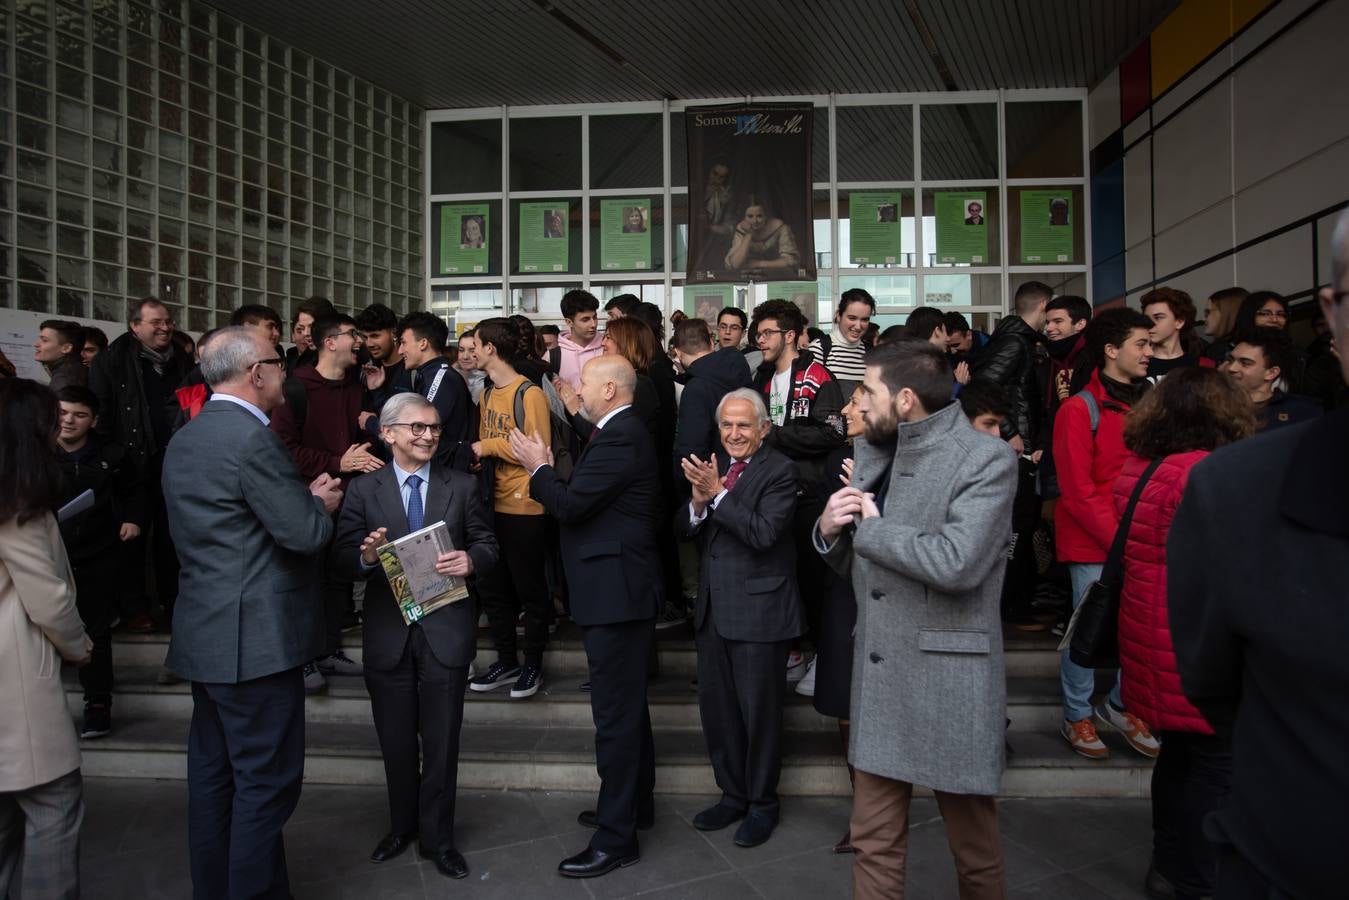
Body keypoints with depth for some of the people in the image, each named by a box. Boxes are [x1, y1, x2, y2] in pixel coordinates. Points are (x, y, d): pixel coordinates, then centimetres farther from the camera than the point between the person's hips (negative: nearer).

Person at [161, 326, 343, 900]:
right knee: (266, 781, 1)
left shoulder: (185, 440, 12)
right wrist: (323, 504, 0)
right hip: (255, 638, -10)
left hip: (204, 634, 10)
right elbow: (305, 534, -21)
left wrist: (305, 497, 11)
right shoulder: (252, 438, -18)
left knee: (212, 774, 18)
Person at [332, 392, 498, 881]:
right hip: (388, 630, 1)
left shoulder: (462, 486, 3)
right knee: (395, 740, 16)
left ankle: (437, 836, 26)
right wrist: (365, 556, -25)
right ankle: (401, 825, 38)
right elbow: (341, 557, -3)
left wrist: (471, 559, -20)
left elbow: (488, 545, 2)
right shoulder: (363, 490, 1)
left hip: (446, 627, 0)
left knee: (441, 739, 8)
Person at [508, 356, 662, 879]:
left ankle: (616, 837, 8)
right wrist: (548, 471, 5)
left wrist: (538, 468, -7)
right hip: (622, 588, 11)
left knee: (615, 713, -3)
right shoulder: (621, 434, 14)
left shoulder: (620, 438, -19)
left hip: (616, 591, -11)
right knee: (628, 705, 21)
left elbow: (570, 505, -22)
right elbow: (583, 498, 14)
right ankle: (635, 803, 37)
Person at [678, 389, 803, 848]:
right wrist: (698, 501, -14)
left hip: (758, 609, -6)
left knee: (760, 710, 6)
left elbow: (765, 533, -22)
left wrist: (717, 493, -24)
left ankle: (762, 804, 24)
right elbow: (686, 531, 6)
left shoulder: (779, 470, -10)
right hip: (714, 608, 7)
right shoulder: (712, 468, 9)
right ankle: (732, 794, 33)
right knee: (716, 707, 15)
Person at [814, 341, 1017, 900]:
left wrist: (872, 528, -12)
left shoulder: (986, 460, -11)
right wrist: (831, 530, -5)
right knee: (873, 842, 13)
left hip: (949, 681, -5)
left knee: (974, 848, 13)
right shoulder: (871, 452, 10)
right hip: (878, 676, 6)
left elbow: (956, 563, -26)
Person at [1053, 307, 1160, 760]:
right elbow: (1079, 493, -11)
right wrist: (1119, 540, -14)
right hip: (1093, 545, -5)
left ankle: (1121, 705, 29)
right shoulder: (1079, 410, -9)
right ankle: (1076, 717, 19)